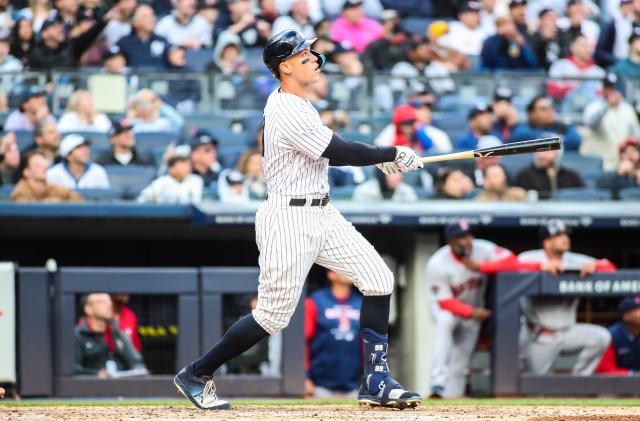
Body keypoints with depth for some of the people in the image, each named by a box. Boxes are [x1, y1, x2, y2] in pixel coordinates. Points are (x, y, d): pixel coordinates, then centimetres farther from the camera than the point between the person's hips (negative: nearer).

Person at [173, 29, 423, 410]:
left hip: (322, 214, 10)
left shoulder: (295, 104, 11)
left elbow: (331, 150, 21)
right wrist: (393, 155, -10)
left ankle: (376, 382, 4)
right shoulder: (289, 113, -20)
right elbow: (339, 153, -21)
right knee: (273, 316, -4)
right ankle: (196, 375, 12)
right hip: (289, 219, -10)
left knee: (379, 280, 1)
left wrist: (379, 160, 10)